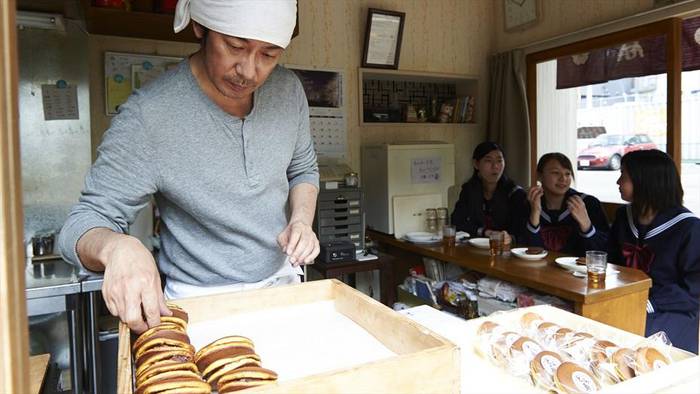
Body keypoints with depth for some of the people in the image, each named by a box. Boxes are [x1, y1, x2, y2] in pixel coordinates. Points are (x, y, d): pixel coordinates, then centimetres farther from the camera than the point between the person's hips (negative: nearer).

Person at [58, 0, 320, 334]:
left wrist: (302, 220, -14)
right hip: (201, 302, -5)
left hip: (284, 282, 5)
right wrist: (116, 247, -41)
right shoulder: (147, 117, -24)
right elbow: (85, 222, -18)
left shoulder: (288, 90, -9)